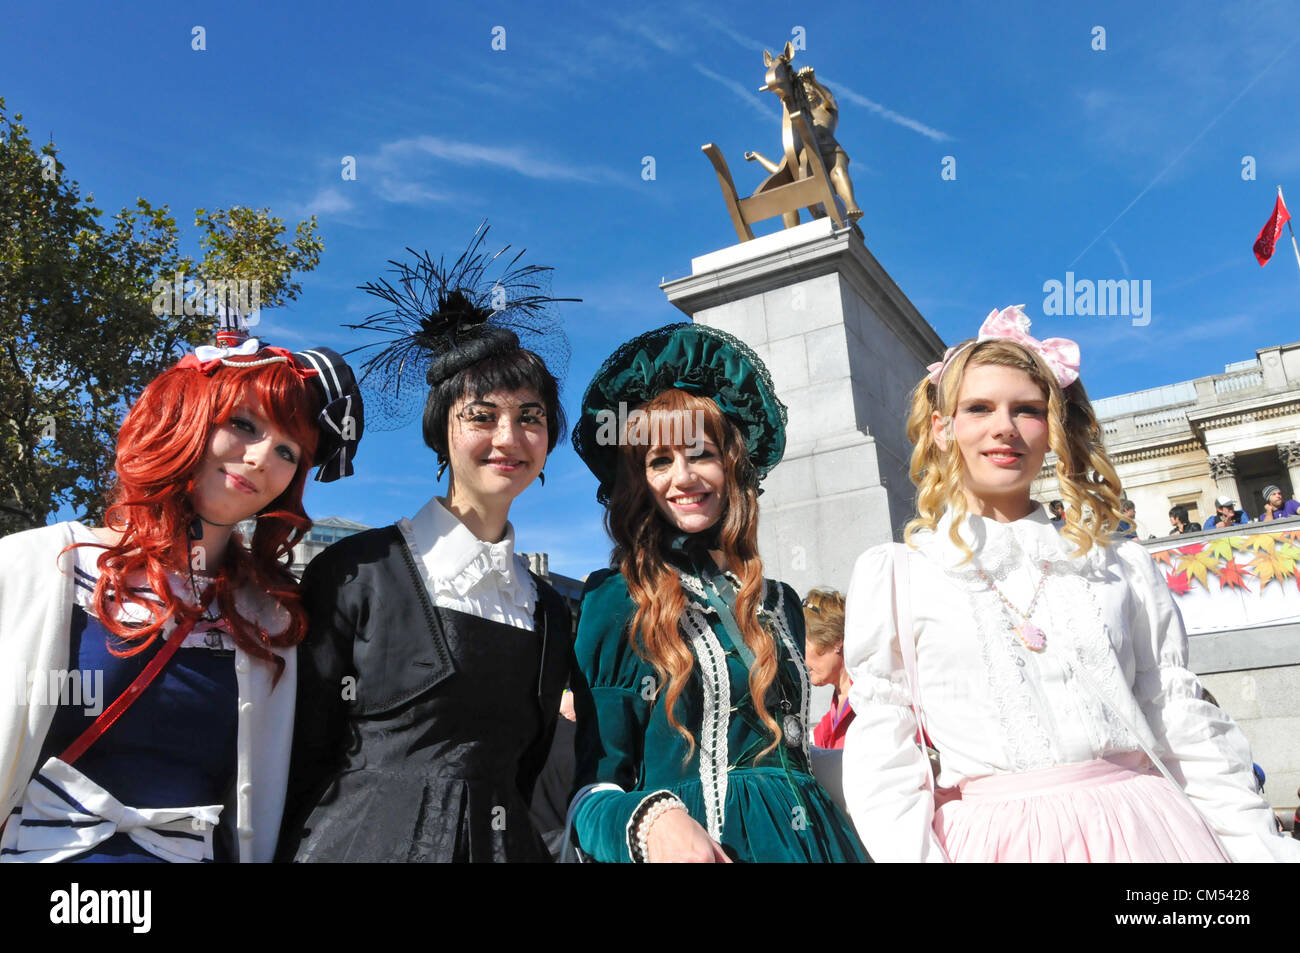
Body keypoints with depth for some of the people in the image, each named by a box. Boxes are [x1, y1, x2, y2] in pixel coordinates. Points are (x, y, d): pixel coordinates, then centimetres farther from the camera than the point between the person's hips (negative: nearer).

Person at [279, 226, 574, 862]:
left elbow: (524, 773, 13)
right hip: (365, 841, -4)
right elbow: (303, 759, -6)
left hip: (503, 843, 4)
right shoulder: (358, 572, -7)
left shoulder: (549, 611, 7)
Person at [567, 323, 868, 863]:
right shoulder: (614, 603, -7)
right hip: (689, 844, -4)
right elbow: (593, 781, -8)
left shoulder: (778, 604, 8)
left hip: (805, 838, 5)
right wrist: (650, 820, -25)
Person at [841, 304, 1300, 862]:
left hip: (1137, 827, 2)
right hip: (990, 833, -1)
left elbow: (1186, 731, 10)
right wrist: (912, 852, -14)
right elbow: (880, 756, -2)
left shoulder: (1124, 568, 6)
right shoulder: (891, 576, 0)